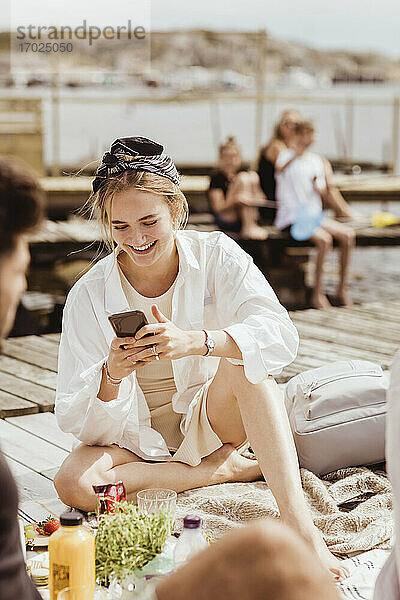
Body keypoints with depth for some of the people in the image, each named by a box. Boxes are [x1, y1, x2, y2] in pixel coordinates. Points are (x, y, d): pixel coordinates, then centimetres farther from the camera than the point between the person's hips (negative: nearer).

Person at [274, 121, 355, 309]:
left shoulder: (316, 160, 16)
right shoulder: (286, 156, -3)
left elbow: (323, 193, 18)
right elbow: (280, 169, -28)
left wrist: (319, 187, -6)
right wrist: (296, 154, -45)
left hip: (314, 215, 7)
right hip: (291, 217, -7)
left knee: (348, 234, -14)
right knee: (324, 239, -30)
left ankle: (342, 289, -6)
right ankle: (317, 294, -22)